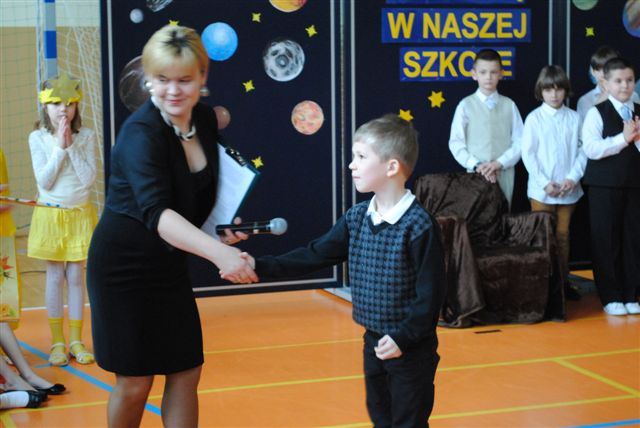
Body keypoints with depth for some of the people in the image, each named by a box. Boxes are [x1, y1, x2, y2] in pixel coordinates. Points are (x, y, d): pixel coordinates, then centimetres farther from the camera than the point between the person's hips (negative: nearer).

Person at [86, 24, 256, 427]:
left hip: (169, 265, 6)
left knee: (186, 373, 6)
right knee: (135, 382, 2)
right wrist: (217, 252, -52)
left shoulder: (207, 119, -2)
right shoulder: (140, 133, -24)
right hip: (124, 267, -6)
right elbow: (155, 212, -38)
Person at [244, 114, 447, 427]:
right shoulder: (356, 218, 3)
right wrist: (261, 268, -4)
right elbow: (314, 255, 4)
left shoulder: (418, 225, -19)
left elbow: (431, 292, -18)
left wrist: (403, 337, -20)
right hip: (373, 343, 7)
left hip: (411, 347, -7)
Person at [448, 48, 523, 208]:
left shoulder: (509, 105, 5)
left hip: (504, 175, 1)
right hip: (476, 174, -1)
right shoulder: (465, 105, 1)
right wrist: (476, 165, -13)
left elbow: (520, 142, 2)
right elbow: (456, 143, -2)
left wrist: (499, 163, -11)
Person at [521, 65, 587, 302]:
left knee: (562, 236, 9)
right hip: (542, 190, -2)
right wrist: (545, 183, -11)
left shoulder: (574, 118, 3)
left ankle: (563, 282, 16)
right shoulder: (534, 118, -3)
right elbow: (528, 154, -5)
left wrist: (573, 178, -9)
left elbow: (582, 151, 4)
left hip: (568, 190, 2)